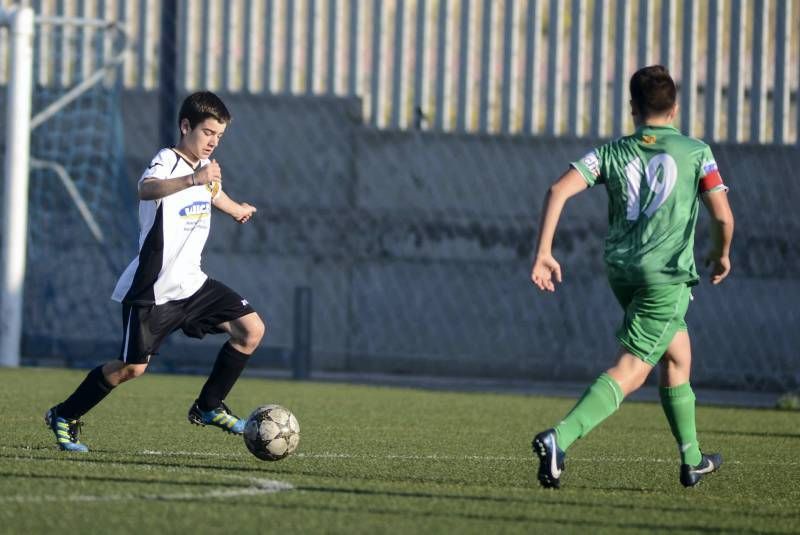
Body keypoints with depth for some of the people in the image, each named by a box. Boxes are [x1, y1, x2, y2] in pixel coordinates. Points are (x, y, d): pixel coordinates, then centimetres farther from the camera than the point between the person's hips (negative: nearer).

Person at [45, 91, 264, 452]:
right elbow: (146, 189, -43)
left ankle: (208, 408, 10)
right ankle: (64, 417, 14)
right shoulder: (167, 162, -17)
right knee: (132, 368, -6)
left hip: (191, 283, 8)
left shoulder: (204, 165, 8)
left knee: (251, 329, -4)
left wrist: (237, 209, 55)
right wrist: (193, 179, -61)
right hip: (152, 289, -8)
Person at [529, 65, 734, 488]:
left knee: (677, 355, 25)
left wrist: (543, 253, -5)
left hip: (621, 271, 5)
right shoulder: (695, 152, 0)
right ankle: (559, 439, -29)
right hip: (667, 275, -5)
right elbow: (723, 217, -7)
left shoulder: (612, 152, 7)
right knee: (629, 372, -9)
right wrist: (722, 255, 15)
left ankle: (692, 460, 34)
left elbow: (558, 191, -6)